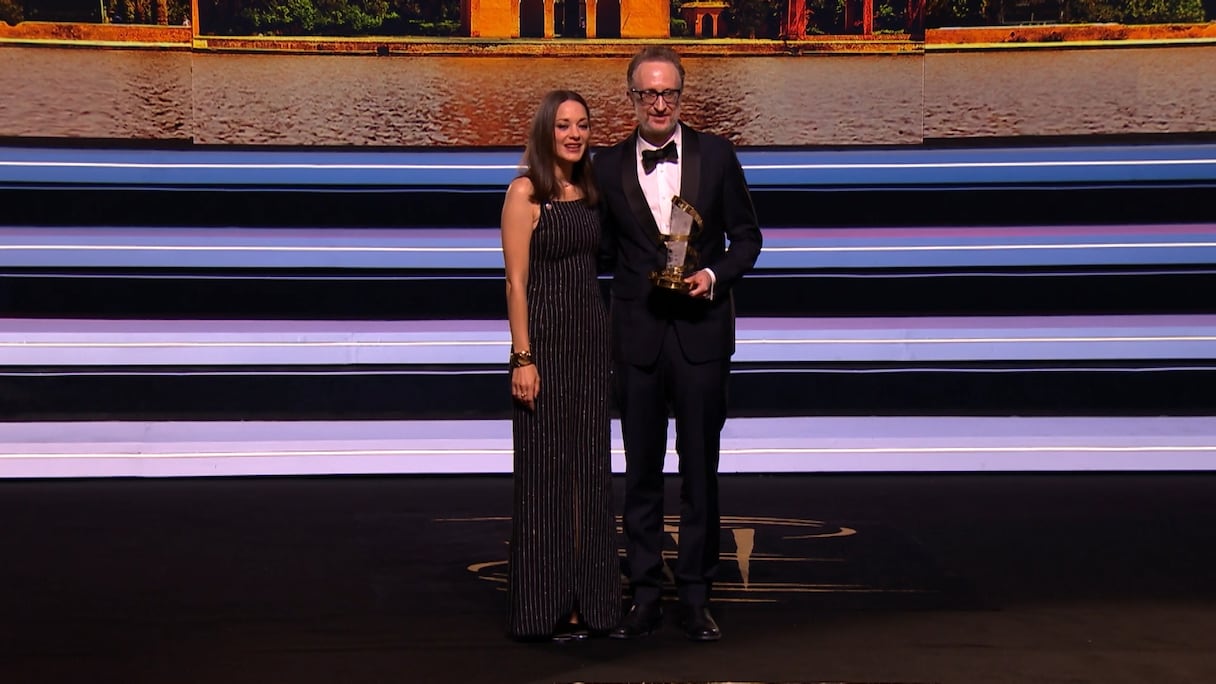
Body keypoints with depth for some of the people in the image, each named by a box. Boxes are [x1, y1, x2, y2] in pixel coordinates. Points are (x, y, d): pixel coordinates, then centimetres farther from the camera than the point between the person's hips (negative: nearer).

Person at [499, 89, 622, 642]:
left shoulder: (589, 191, 12)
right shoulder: (526, 192, -7)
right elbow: (516, 280, -11)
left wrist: (608, 342, 9)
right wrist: (522, 358, -17)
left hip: (592, 337, 7)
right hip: (545, 337, -7)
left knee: (589, 467, 9)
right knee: (546, 468, -1)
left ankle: (587, 598, 17)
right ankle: (547, 606, 6)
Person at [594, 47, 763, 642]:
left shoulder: (716, 155, 1)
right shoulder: (609, 167, 2)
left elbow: (747, 236, 5)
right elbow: (607, 252, 10)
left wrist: (714, 275, -11)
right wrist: (641, 284, -5)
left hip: (701, 332, -1)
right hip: (637, 336, 1)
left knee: (700, 470, 5)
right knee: (641, 473, 8)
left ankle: (696, 598, 13)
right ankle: (644, 596, 16)